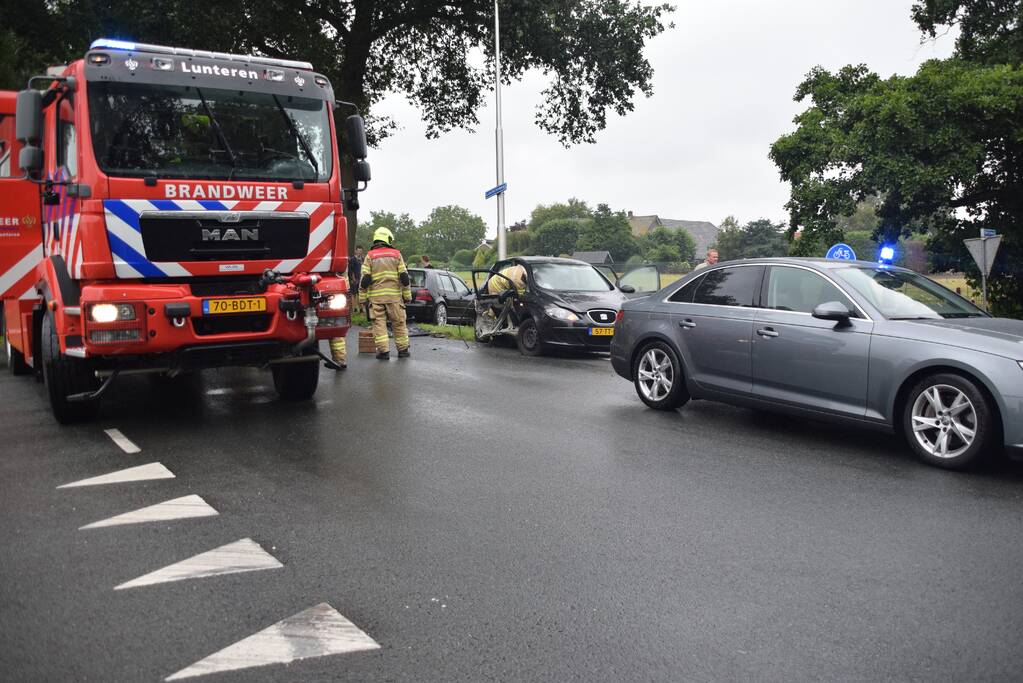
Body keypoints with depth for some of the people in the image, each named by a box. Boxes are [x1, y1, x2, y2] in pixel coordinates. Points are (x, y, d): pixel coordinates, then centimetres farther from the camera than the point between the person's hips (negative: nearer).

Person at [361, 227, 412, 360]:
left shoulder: (370, 256, 4)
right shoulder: (396, 254, 5)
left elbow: (365, 279, -1)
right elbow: (404, 277, 1)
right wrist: (407, 295, 8)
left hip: (376, 296, 0)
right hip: (394, 295, 1)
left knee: (379, 323, 3)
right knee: (399, 323, 10)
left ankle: (383, 351, -2)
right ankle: (403, 350, 16)